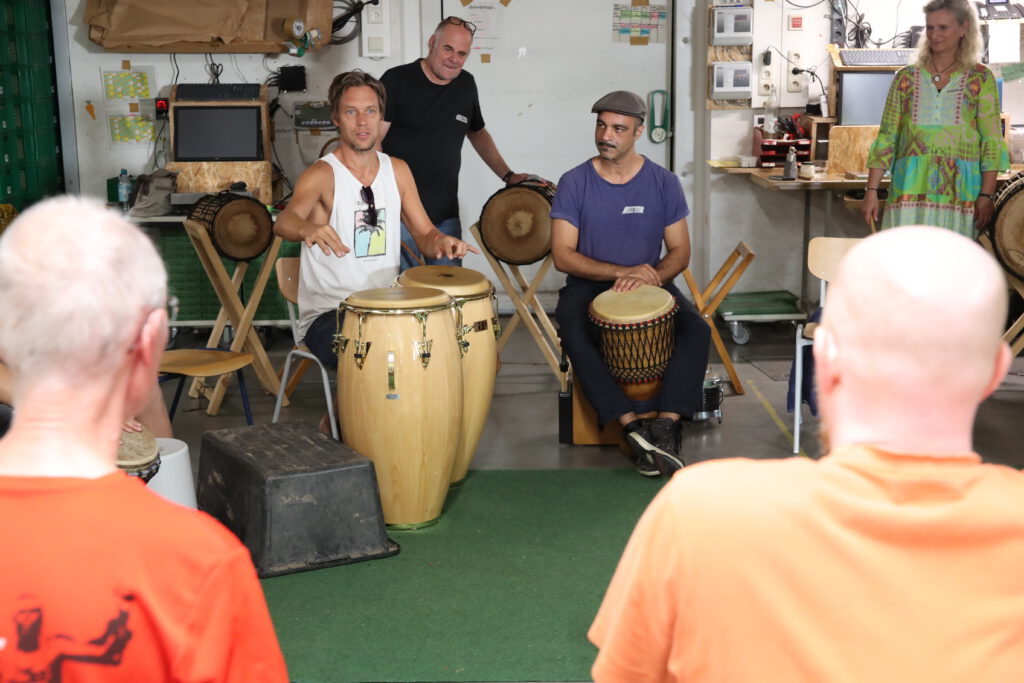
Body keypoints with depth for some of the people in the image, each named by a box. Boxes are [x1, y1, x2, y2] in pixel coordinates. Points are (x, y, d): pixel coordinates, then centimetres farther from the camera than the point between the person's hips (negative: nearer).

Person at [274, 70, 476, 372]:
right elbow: (284, 220, -30)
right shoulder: (322, 175, -10)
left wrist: (440, 242, -14)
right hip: (328, 315, -5)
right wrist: (307, 228, -55)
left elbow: (424, 233, 12)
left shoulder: (397, 170, 9)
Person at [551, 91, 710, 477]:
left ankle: (666, 426, -31)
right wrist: (624, 271, -18)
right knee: (574, 337, -34)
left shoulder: (663, 183, 1)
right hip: (589, 285, -1)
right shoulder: (574, 183, -3)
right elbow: (563, 256, -8)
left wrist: (648, 278, -19)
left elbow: (679, 252, 3)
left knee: (697, 331, -26)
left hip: (652, 285, 2)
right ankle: (633, 427, -33)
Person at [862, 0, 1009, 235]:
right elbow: (886, 138, 8)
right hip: (910, 188, 1)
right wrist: (871, 191, 0)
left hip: (959, 192, -1)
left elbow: (991, 142, 1)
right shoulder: (906, 78, 10)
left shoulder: (980, 79, 6)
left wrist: (986, 195, -10)